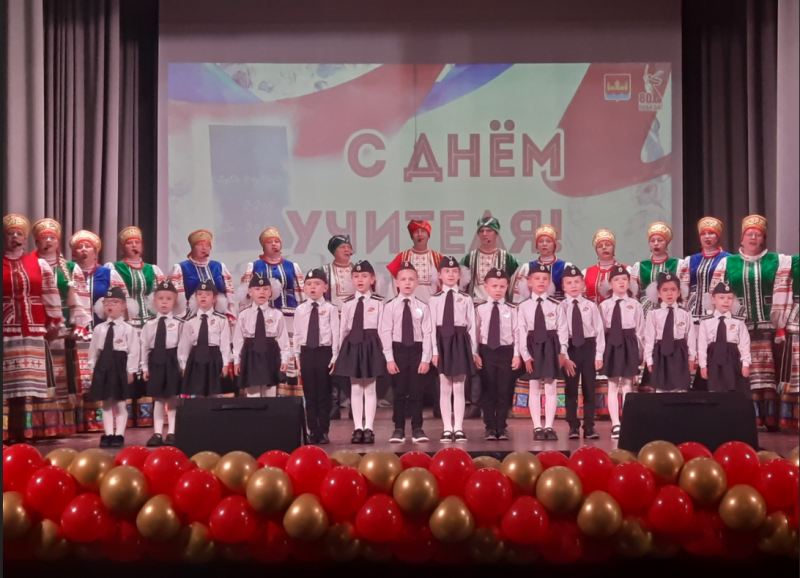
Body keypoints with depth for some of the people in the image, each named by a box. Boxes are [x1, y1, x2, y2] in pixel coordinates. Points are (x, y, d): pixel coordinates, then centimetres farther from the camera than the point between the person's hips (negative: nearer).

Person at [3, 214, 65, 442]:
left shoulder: (40, 265, 9)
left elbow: (51, 296, 9)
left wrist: (54, 324, 6)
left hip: (34, 332, 2)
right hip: (7, 332, -2)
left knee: (30, 382, 3)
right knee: (11, 383, -3)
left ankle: (23, 431, 8)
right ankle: (14, 432, 0)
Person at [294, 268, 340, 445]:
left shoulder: (330, 308, -2)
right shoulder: (300, 309, 6)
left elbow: (335, 333, -3)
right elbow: (297, 333, 9)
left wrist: (334, 356, -7)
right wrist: (297, 355, 5)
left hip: (324, 352, -3)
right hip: (306, 352, 3)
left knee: (323, 393, 3)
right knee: (309, 394, 6)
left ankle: (323, 432, 9)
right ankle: (313, 431, 13)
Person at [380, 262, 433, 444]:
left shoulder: (422, 307, 0)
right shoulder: (390, 306, -1)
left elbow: (427, 334, -1)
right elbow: (385, 333, -3)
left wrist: (426, 358, -7)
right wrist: (389, 358, -8)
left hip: (417, 350, 0)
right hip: (398, 350, 0)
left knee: (416, 392, 4)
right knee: (399, 392, 6)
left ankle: (417, 429, 12)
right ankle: (399, 429, 14)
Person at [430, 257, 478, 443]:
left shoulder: (466, 299, 5)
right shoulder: (434, 299, 3)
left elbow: (472, 326, 4)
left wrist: (474, 351, 0)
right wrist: (434, 350, -8)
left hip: (460, 342, 0)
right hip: (442, 342, 0)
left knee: (458, 387, 4)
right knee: (444, 388, 4)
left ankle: (458, 428, 9)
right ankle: (447, 429, 9)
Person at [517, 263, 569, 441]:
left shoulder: (555, 305, 1)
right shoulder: (524, 306, -1)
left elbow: (562, 329, 0)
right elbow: (521, 332, -3)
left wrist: (562, 352, -6)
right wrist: (525, 354, -8)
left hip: (551, 346, 0)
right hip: (533, 346, 0)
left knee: (550, 388, 3)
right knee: (534, 389, 4)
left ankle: (549, 426, 10)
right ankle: (537, 427, 10)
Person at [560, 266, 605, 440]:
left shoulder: (591, 306, 1)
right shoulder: (561, 307, -2)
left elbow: (599, 330, 1)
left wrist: (599, 354, -4)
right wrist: (564, 356, -12)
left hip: (588, 347, 1)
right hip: (569, 348, -1)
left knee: (589, 388, 6)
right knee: (570, 389, 5)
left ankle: (589, 426, 14)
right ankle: (573, 426, 13)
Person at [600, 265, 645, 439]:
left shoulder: (635, 305, 2)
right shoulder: (604, 305, 1)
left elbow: (640, 331, 2)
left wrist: (640, 353, 0)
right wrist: (600, 352, -4)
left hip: (629, 345, 0)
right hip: (611, 344, 0)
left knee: (627, 385, 5)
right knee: (612, 386, 4)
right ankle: (615, 424, 9)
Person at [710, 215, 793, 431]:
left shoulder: (778, 262, 8)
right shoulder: (727, 263, 10)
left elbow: (782, 296, 2)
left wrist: (781, 326, -4)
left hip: (768, 326, -1)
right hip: (740, 327, 1)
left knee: (768, 372, -6)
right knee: (747, 374, -2)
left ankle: (771, 417, -5)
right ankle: (753, 418, 1)